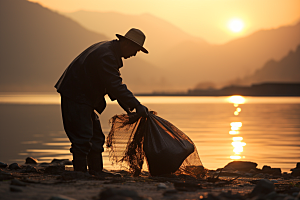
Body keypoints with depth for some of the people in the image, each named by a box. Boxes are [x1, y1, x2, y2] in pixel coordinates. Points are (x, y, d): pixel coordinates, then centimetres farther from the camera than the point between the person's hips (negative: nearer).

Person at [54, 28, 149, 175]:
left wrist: (127, 107, 9)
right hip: (75, 97, -11)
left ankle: (96, 173, 16)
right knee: (83, 137, -12)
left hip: (84, 98, 11)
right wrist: (137, 106, -26)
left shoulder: (110, 49, 11)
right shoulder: (106, 55, -23)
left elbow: (114, 83, 16)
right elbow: (115, 86, -28)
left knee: (96, 137, 12)